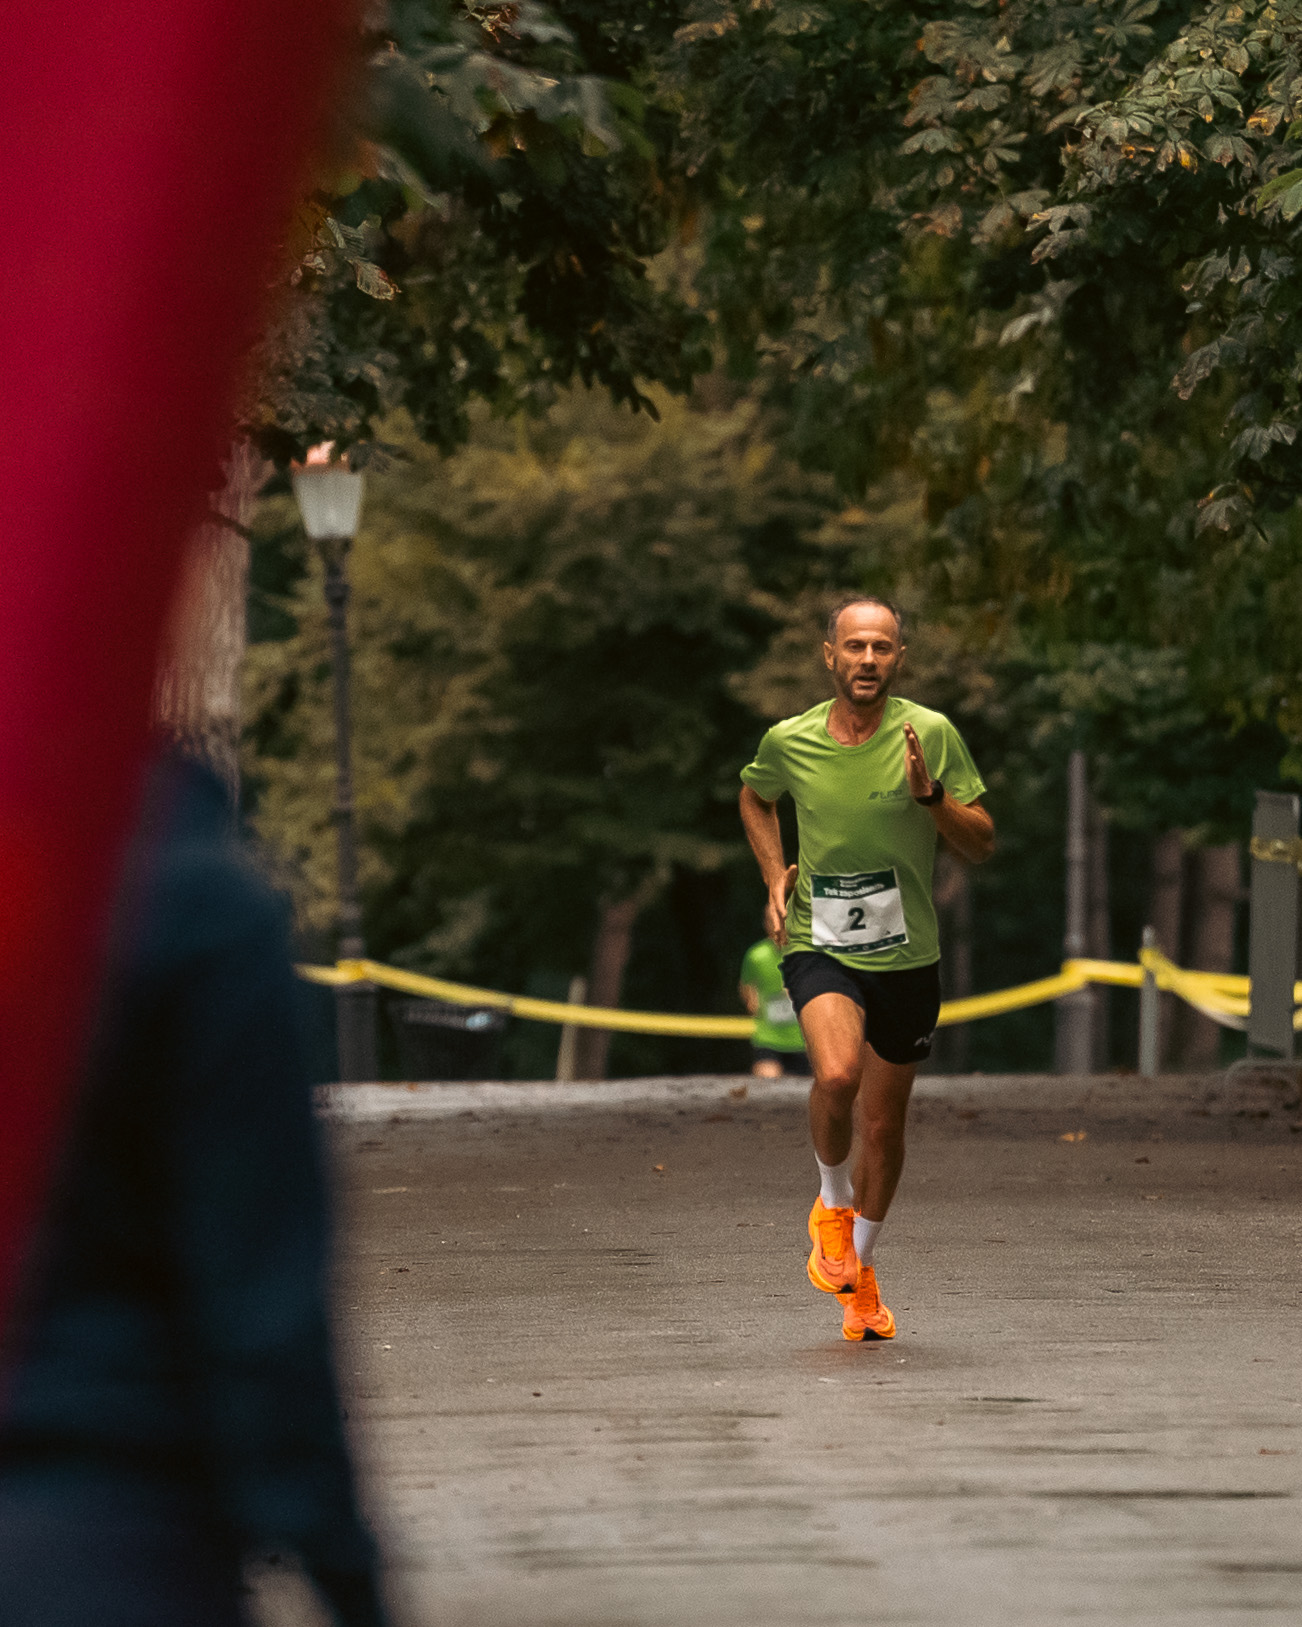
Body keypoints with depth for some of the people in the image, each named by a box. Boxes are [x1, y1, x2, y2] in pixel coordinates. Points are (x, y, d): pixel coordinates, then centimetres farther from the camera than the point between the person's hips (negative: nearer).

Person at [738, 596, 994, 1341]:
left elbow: (983, 844, -4)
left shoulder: (931, 734, -8)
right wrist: (776, 876, 5)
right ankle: (833, 1204, 0)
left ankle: (861, 1270, 34)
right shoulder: (789, 741, -4)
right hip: (819, 946, -1)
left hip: (908, 957, 1)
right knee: (838, 1073, -29)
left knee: (884, 1124, 11)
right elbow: (755, 799, 19)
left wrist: (930, 795, -21)